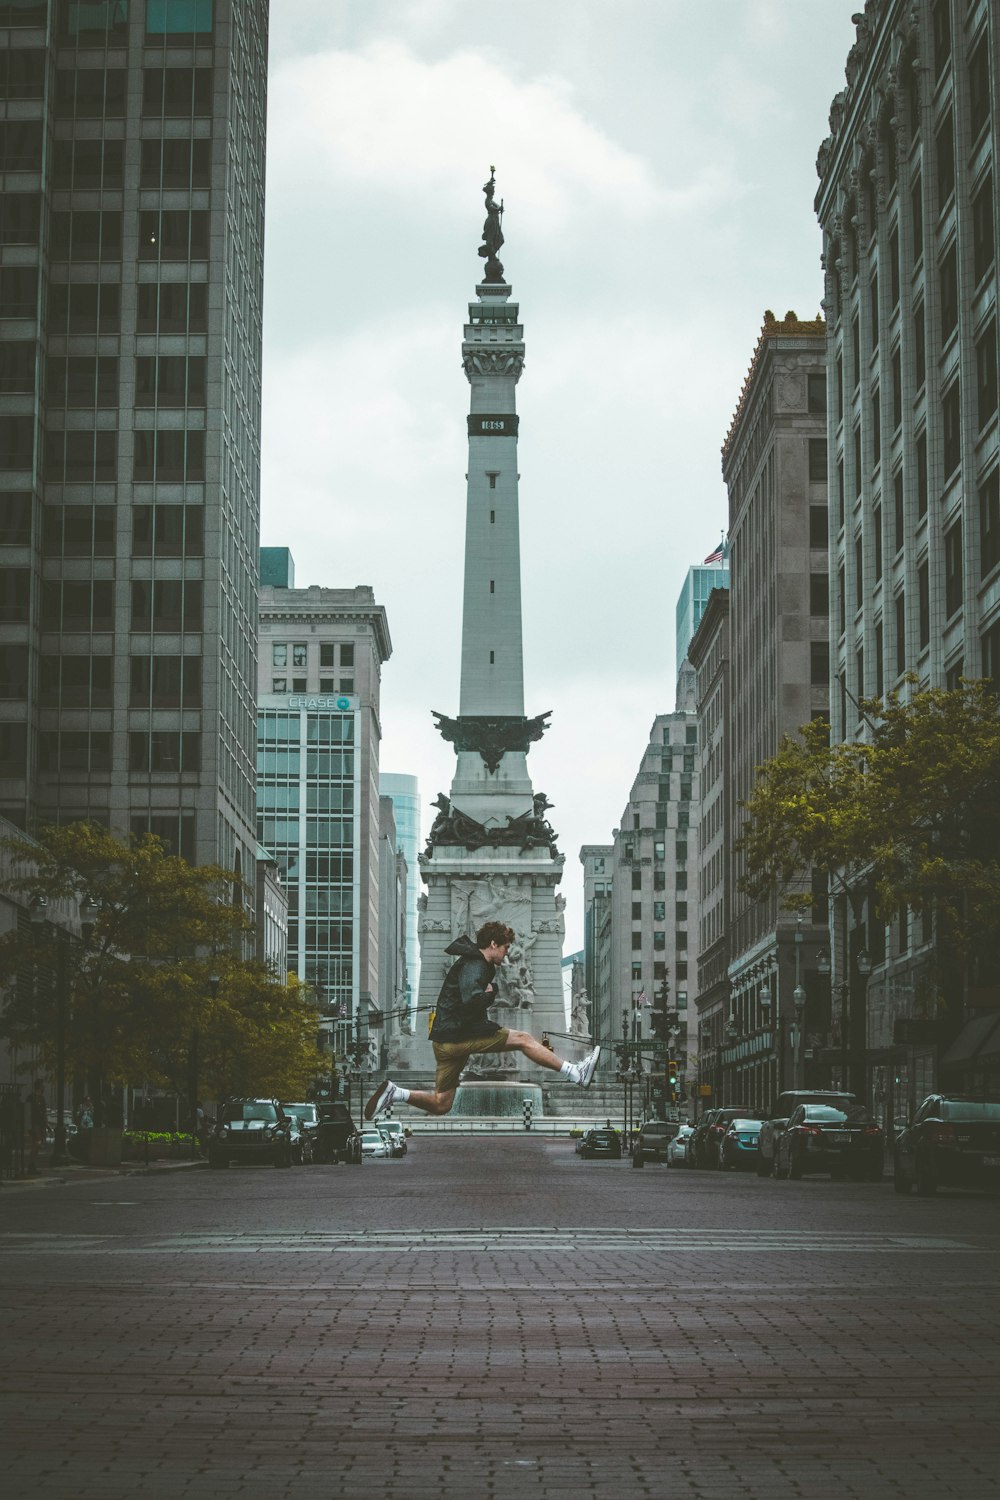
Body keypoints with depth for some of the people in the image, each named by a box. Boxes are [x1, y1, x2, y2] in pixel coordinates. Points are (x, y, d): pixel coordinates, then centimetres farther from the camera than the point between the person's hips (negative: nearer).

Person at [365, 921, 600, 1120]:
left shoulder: (476, 963, 21)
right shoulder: (474, 966, -12)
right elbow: (472, 1001, -29)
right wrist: (490, 994, -9)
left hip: (446, 1041, 10)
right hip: (458, 1037, -10)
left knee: (440, 1105, 9)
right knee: (523, 1039, -4)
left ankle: (395, 1093, -4)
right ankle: (576, 1073, -3)